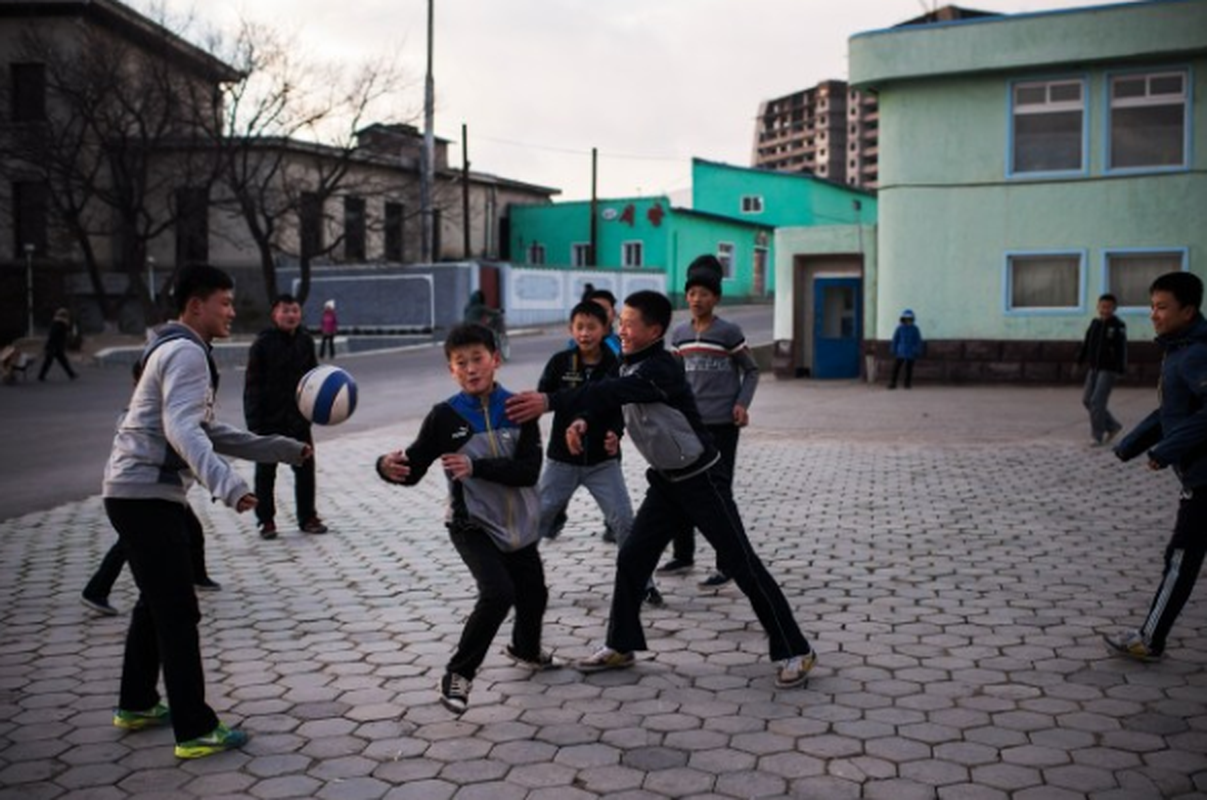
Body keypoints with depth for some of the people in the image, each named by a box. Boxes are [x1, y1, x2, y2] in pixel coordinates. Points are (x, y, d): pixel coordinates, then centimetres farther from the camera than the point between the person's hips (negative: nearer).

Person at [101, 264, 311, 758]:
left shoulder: (178, 351, 19)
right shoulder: (186, 353, -15)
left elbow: (210, 432, 19)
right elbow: (182, 430, -30)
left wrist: (285, 449, 16)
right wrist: (227, 485, -43)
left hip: (139, 493, 11)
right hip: (147, 495, -11)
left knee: (157, 603, 22)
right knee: (178, 612, -7)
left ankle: (136, 705, 35)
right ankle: (195, 731, -2)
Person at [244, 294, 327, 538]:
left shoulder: (305, 341, 2)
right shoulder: (263, 343, -9)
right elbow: (252, 385, -9)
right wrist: (254, 422, -14)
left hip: (298, 417, 4)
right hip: (269, 419, -4)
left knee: (305, 468, 8)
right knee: (265, 472, 6)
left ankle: (307, 517, 18)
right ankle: (266, 520, 17)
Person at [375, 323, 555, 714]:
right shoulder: (445, 416, -12)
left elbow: (529, 471, -18)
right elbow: (414, 470, -9)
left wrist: (476, 467, -30)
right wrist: (389, 467, -32)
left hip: (519, 525, 4)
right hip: (471, 525, -3)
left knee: (534, 594, 20)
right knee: (498, 592, -24)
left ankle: (526, 650, 52)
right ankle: (458, 674, -5)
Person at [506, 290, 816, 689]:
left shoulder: (661, 369, -26)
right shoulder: (632, 366, 4)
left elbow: (613, 391, -40)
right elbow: (607, 394, 5)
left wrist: (550, 402, -50)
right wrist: (582, 420, -19)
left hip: (701, 479, -8)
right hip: (665, 480, 8)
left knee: (740, 564, -4)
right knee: (632, 558, 5)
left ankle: (795, 651, 6)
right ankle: (621, 646, 19)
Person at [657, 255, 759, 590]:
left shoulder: (729, 332, -6)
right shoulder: (678, 333, 7)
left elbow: (751, 371, 1)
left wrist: (742, 402, -13)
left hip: (722, 425, -5)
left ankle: (726, 565, 6)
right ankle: (682, 555, 26)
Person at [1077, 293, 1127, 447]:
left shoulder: (1118, 326, -11)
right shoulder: (1094, 323, 8)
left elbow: (1121, 349, -15)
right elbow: (1086, 345, 13)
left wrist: (1121, 370, -20)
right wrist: (1079, 361, 11)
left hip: (1109, 369, -7)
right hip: (1094, 368, 7)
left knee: (1097, 401, -12)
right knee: (1087, 400, 9)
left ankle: (1097, 436, -1)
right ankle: (1113, 426, 25)